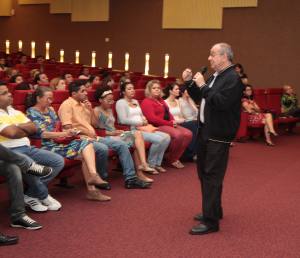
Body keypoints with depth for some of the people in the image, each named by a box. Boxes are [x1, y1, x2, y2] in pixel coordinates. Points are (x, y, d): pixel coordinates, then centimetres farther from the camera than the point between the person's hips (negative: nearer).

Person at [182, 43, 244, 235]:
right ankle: (213, 210, 34)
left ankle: (211, 221, -4)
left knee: (212, 177, -9)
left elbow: (221, 102, -27)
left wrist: (203, 86, -22)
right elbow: (199, 98, 21)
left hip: (218, 136, -10)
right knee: (204, 173, 19)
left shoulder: (233, 78, -15)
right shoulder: (216, 76, 14)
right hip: (206, 131, 10)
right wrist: (189, 82, 7)